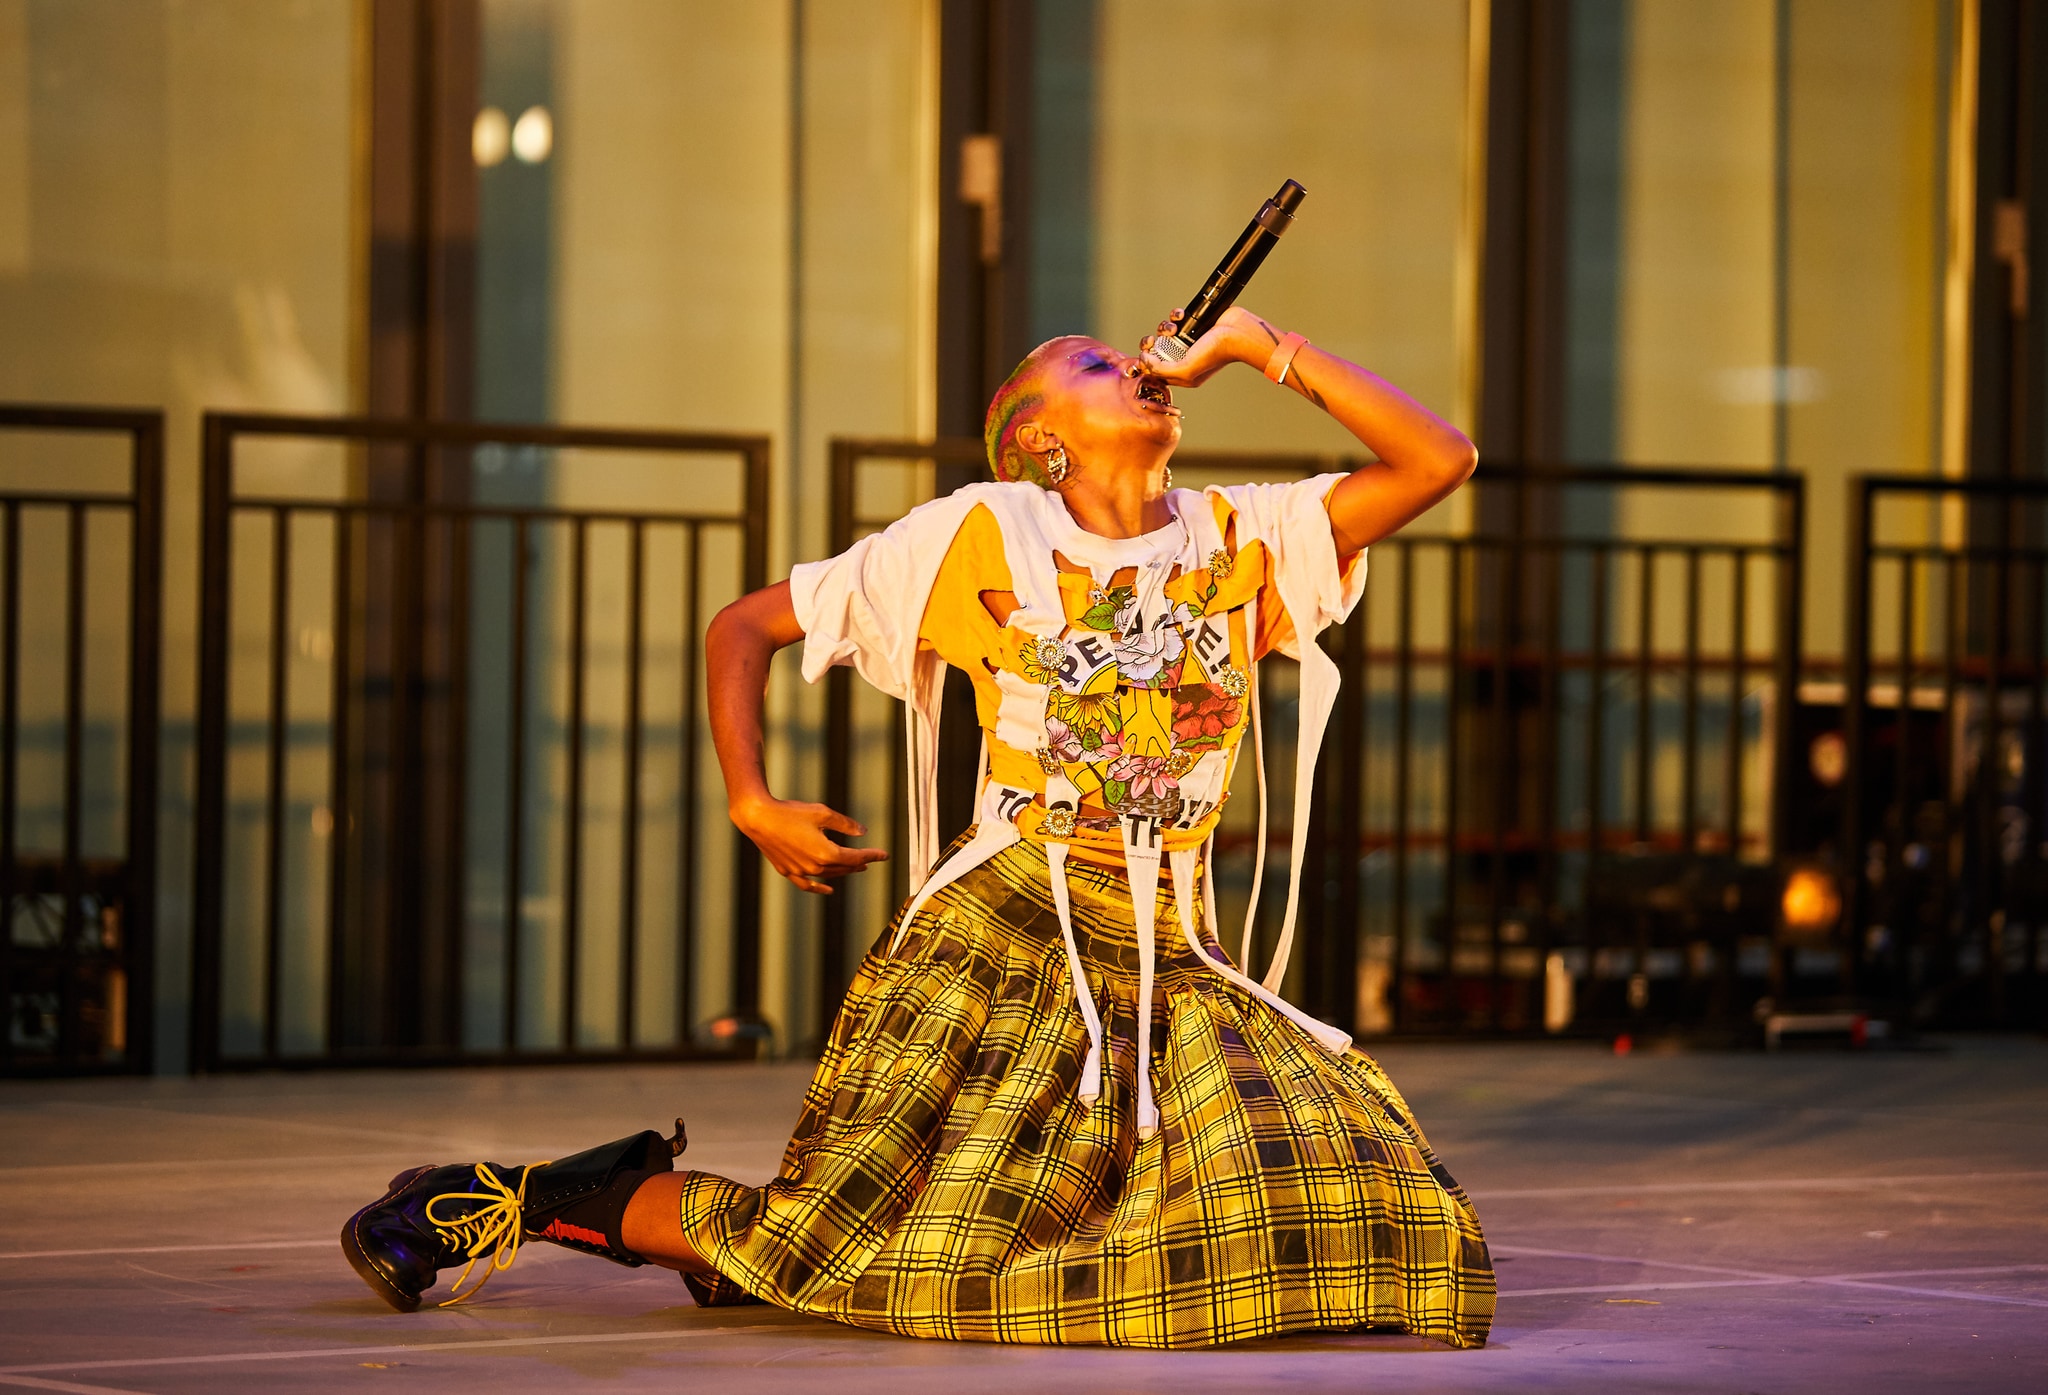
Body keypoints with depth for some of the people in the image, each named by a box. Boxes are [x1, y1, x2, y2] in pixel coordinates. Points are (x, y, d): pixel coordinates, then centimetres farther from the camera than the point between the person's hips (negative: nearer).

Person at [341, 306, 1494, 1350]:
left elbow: (1439, 460, 2)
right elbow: (745, 627, 10)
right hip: (1002, 936, -4)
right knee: (845, 1245, -16)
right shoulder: (979, 539, 4)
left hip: (1173, 966, 4)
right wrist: (752, 804, -2)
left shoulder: (1244, 544, 12)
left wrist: (1257, 345, 3)